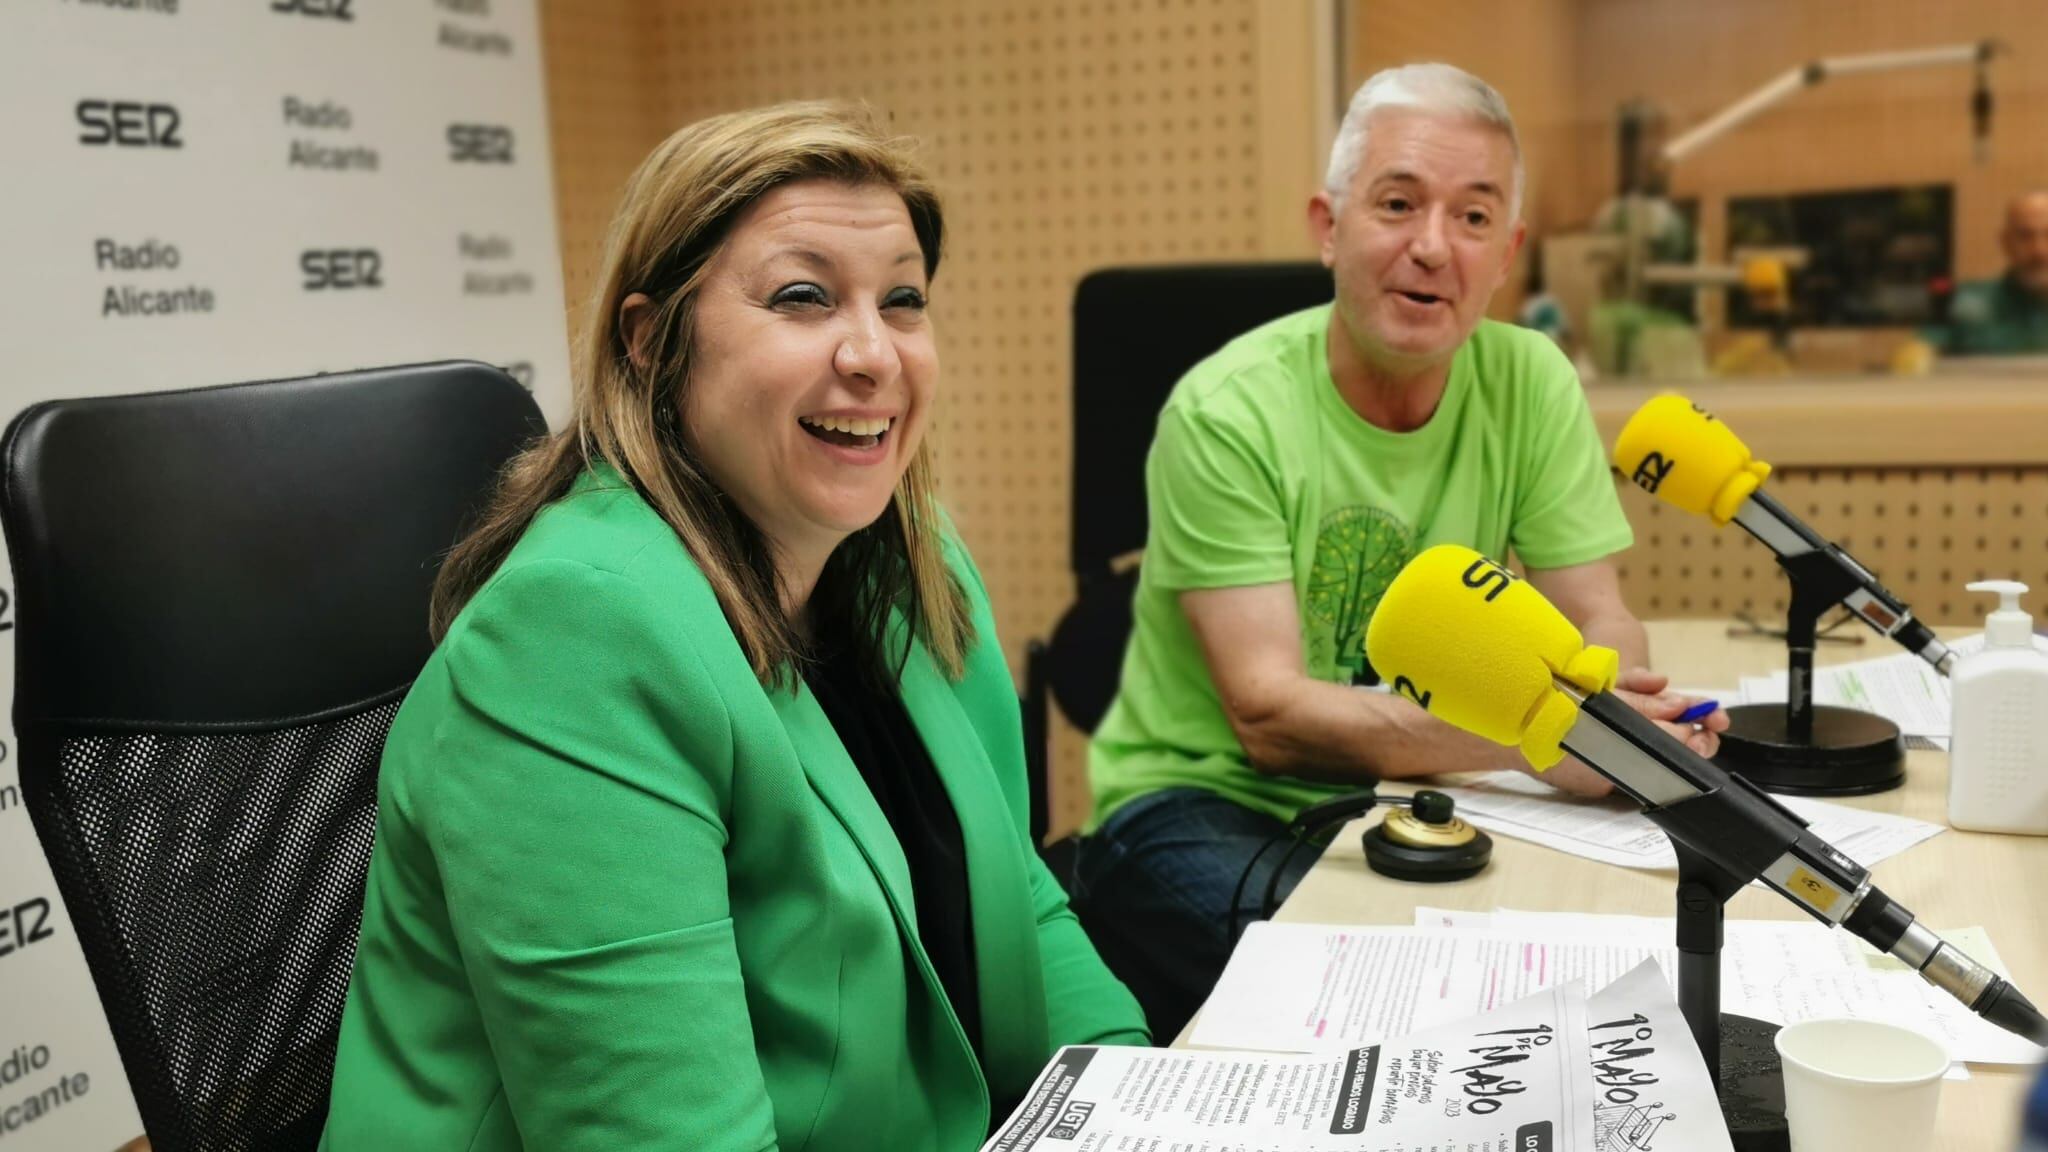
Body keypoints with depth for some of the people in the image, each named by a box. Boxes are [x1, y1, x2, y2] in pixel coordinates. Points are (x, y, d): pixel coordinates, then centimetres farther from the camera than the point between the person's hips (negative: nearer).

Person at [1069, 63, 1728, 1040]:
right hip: (1201, 804, -4)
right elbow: (1271, 717, -22)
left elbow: (1598, 622, -2)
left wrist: (1616, 705, -27)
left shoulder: (1530, 383, -2)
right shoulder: (1226, 414, -17)